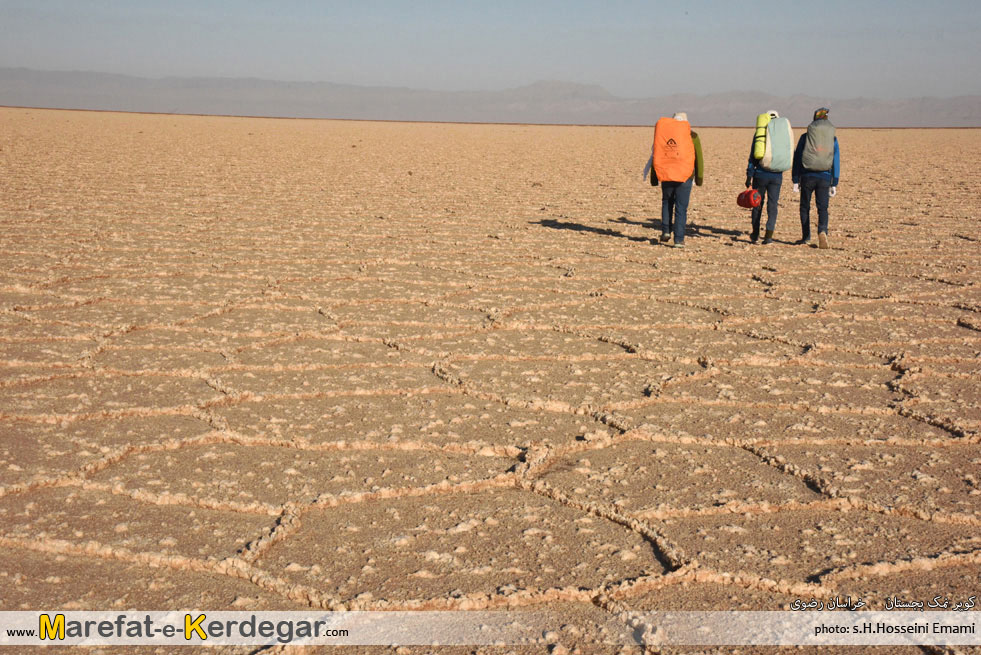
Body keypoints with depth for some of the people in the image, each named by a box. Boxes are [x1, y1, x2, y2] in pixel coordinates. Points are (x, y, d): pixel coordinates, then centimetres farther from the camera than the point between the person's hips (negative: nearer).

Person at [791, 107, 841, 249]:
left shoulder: (805, 137, 2)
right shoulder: (833, 139, 6)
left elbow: (797, 159, 1)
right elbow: (836, 162, 6)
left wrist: (795, 180, 4)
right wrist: (834, 184, 8)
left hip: (807, 177, -1)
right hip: (825, 178, 1)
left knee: (805, 207, 13)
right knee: (822, 208, 2)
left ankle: (806, 238, 17)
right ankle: (822, 231, -24)